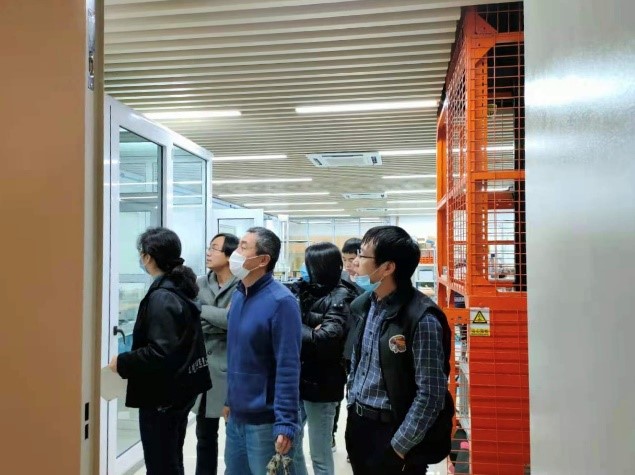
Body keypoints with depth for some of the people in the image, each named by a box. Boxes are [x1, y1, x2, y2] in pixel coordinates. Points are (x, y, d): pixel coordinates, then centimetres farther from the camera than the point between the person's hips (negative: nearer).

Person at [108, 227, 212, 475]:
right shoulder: (180, 289, 7)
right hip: (181, 388, 9)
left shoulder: (161, 297, -21)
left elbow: (160, 353, -27)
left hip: (163, 394, -9)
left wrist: (122, 362, -14)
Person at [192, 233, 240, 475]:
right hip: (203, 369, 6)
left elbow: (232, 318, -24)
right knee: (205, 435, 19)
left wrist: (202, 310, -12)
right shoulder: (200, 284, 6)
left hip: (231, 371, -5)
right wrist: (221, 326, -16)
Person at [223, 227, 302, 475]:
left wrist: (285, 423, -21)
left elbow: (288, 368, -20)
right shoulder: (238, 295, 5)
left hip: (264, 420, -7)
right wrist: (230, 399, 16)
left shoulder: (280, 301, -19)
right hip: (236, 416, 7)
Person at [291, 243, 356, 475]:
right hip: (299, 379, 7)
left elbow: (325, 338, -25)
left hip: (321, 384, -7)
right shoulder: (308, 292, 9)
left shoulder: (340, 298, -12)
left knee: (319, 454, 6)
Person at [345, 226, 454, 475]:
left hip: (393, 432, -7)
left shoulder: (422, 319, -22)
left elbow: (431, 395, -19)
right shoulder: (364, 305, 1)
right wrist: (352, 407, 11)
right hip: (359, 424, 7)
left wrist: (399, 446, -15)